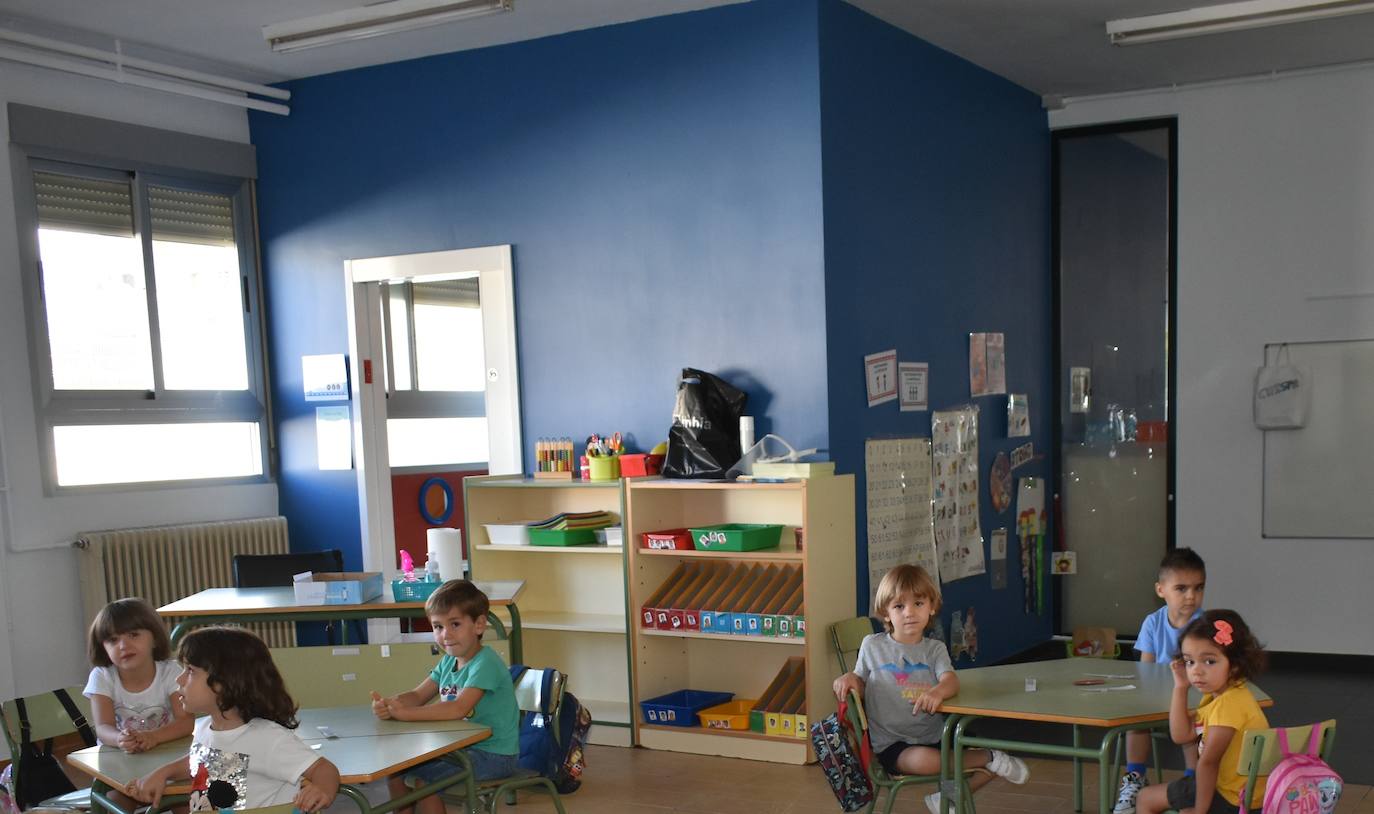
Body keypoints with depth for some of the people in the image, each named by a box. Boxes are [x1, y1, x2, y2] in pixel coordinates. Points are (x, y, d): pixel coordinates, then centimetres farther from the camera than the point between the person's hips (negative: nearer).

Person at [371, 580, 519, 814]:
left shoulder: (485, 663, -20)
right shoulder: (448, 662, 8)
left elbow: (458, 709, -31)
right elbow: (417, 696, 2)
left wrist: (407, 713, -33)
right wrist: (389, 704, -20)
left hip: (494, 755, -9)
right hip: (461, 746, 9)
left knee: (420, 778, -20)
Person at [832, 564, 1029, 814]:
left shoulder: (934, 649, 5)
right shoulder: (872, 646, 2)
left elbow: (951, 680, -14)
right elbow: (862, 686, 11)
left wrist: (939, 691, -37)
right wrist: (849, 678, -13)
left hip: (934, 738, 3)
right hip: (892, 744, -3)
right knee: (924, 760, -36)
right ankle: (989, 758, -11)